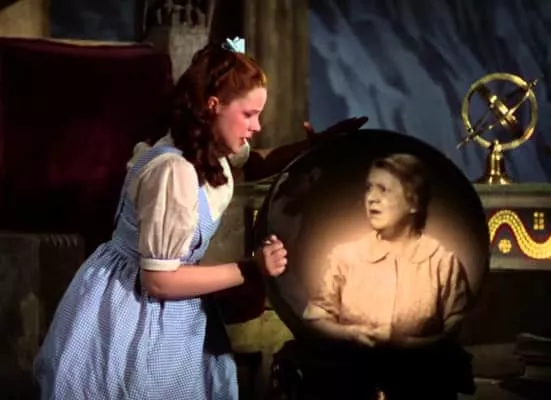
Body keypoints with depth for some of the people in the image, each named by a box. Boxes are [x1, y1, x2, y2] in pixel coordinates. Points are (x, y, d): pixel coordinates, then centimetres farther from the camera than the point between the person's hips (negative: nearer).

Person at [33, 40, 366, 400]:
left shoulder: (211, 147, -4)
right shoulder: (175, 171, -31)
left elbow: (259, 161, 18)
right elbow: (158, 279, -28)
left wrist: (315, 148, -1)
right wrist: (250, 270, -26)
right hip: (130, 309, -9)